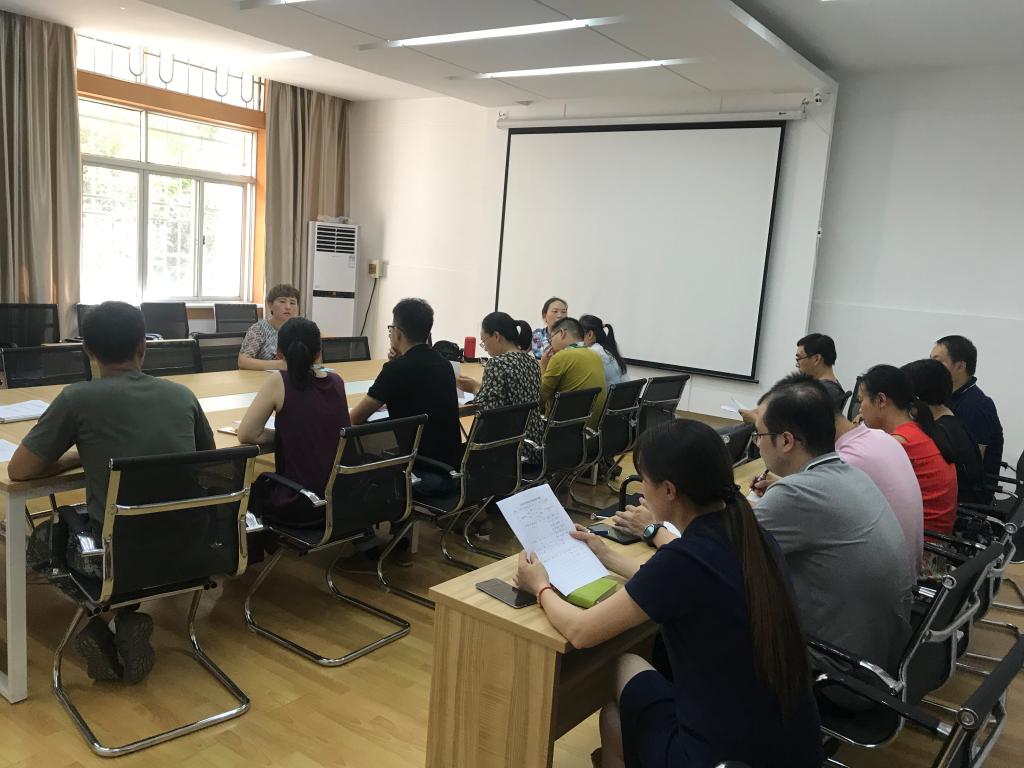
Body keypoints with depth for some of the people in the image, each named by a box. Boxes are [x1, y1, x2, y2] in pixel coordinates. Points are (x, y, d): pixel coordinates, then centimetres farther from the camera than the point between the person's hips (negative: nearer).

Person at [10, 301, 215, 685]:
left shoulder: (78, 398, -7)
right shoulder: (181, 394, 4)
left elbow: (18, 470, 0)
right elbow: (208, 456, 20)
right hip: (185, 548, 4)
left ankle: (99, 632, 13)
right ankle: (130, 622, 17)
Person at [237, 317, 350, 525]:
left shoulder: (279, 383, -14)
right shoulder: (336, 381, 1)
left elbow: (246, 435, -10)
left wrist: (282, 435, 1)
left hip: (299, 507, -5)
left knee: (253, 487, 29)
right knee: (267, 482, 34)